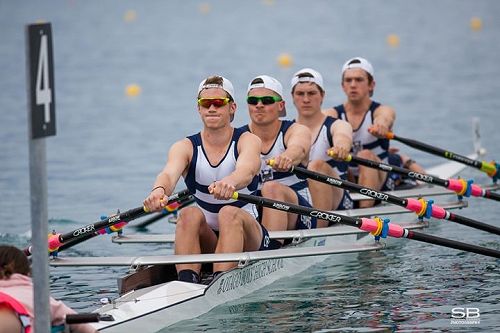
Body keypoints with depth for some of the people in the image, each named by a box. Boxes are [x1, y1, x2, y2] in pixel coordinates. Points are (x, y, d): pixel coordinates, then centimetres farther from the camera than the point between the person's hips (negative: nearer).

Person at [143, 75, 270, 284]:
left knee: (230, 213, -33)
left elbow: (246, 170, -29)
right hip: (206, 240, 2)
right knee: (189, 214, -29)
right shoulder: (185, 147, 1)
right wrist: (159, 190, -48)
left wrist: (230, 183, -55)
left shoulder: (247, 141, -5)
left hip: (249, 239, -2)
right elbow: (169, 173, -22)